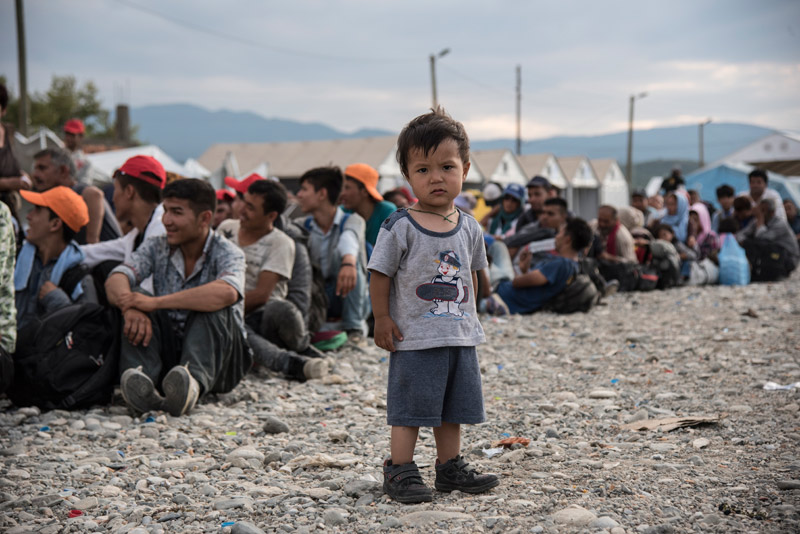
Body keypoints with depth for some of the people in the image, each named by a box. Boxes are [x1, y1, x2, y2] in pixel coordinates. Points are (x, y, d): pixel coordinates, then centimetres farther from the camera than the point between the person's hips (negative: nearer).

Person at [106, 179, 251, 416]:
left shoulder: (227, 253, -9)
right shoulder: (156, 248, 6)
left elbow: (227, 293, -33)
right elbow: (115, 280, -11)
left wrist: (156, 302, -35)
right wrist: (130, 307, -35)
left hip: (216, 360, -3)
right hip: (167, 353, 3)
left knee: (215, 308, -29)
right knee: (136, 313, -20)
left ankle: (194, 383, -54)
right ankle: (142, 381, -46)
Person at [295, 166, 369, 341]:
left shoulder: (351, 221, -10)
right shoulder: (304, 226, 7)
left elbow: (349, 238, -33)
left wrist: (348, 262, -55)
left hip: (351, 300, -3)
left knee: (342, 250, -28)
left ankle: (354, 327, -22)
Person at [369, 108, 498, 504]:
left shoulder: (469, 228, 4)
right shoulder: (400, 228, -12)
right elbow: (380, 274, -8)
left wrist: (469, 314, 15)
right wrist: (382, 319, -10)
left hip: (460, 337, 6)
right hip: (414, 338, -5)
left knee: (452, 409, 15)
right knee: (410, 409, -1)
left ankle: (450, 467, 27)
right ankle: (400, 470, 9)